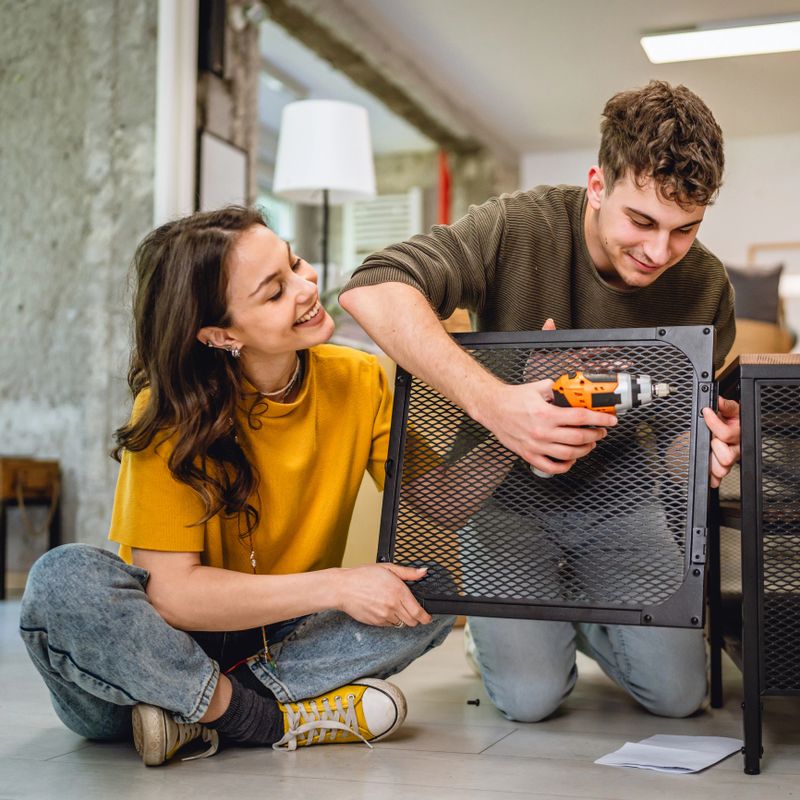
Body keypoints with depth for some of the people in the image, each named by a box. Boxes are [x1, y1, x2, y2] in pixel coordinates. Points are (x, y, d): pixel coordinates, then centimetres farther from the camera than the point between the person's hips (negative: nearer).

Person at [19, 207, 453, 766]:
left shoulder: (359, 381, -8)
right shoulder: (172, 412, -19)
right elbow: (170, 591, -23)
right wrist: (334, 586, -27)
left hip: (282, 638, 3)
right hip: (166, 638, -3)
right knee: (65, 581, -31)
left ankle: (195, 713, -19)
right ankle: (281, 720, -22)